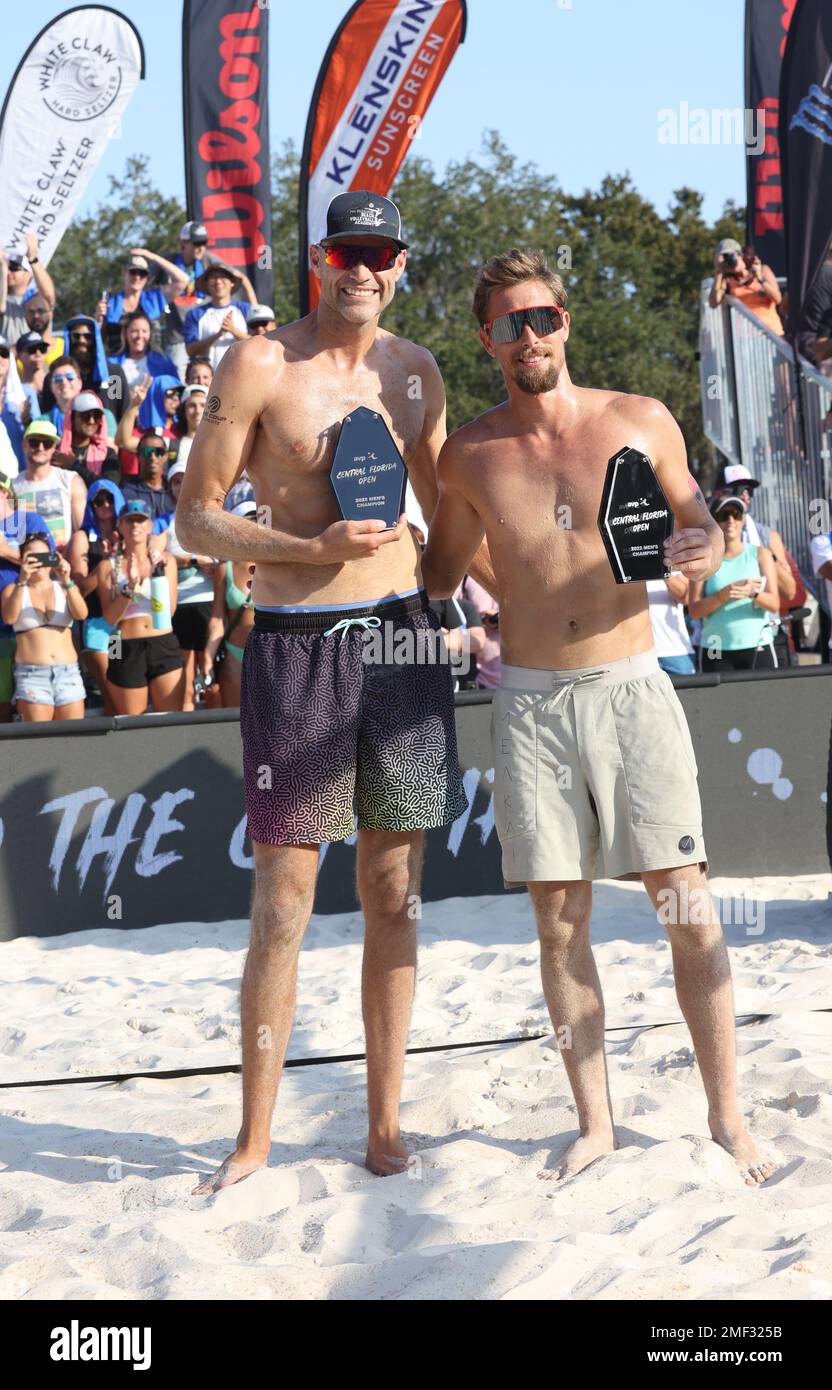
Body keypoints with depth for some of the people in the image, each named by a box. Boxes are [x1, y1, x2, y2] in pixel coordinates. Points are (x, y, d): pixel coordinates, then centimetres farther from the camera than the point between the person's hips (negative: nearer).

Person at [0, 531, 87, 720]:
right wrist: (22, 582, -19)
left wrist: (67, 581, -18)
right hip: (31, 674, -2)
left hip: (68, 671, 2)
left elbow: (81, 614, -4)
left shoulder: (64, 587, 14)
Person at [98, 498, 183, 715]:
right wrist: (130, 586, -17)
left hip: (164, 646, 1)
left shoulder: (165, 561, 8)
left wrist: (160, 574, -12)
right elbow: (110, 618, -4)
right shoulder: (109, 566, 4)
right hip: (127, 650, -1)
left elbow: (170, 610, 0)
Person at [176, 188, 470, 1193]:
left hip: (402, 637, 4)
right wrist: (313, 547, -17)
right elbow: (195, 521, -6)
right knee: (283, 901, -2)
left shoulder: (415, 372, 10)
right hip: (297, 647, -4)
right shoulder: (258, 367, -5)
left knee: (393, 894, 7)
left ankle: (385, 1128, 16)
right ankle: (254, 1139, 8)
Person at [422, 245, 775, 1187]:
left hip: (631, 687, -1)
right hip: (530, 702, 1)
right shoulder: (469, 455, 3)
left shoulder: (642, 423, 0)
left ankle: (726, 1115, 7)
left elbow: (697, 519, 14)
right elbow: (439, 570, 17)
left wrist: (704, 550, -9)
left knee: (687, 904, -4)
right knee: (559, 920, 3)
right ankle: (594, 1122, 14)